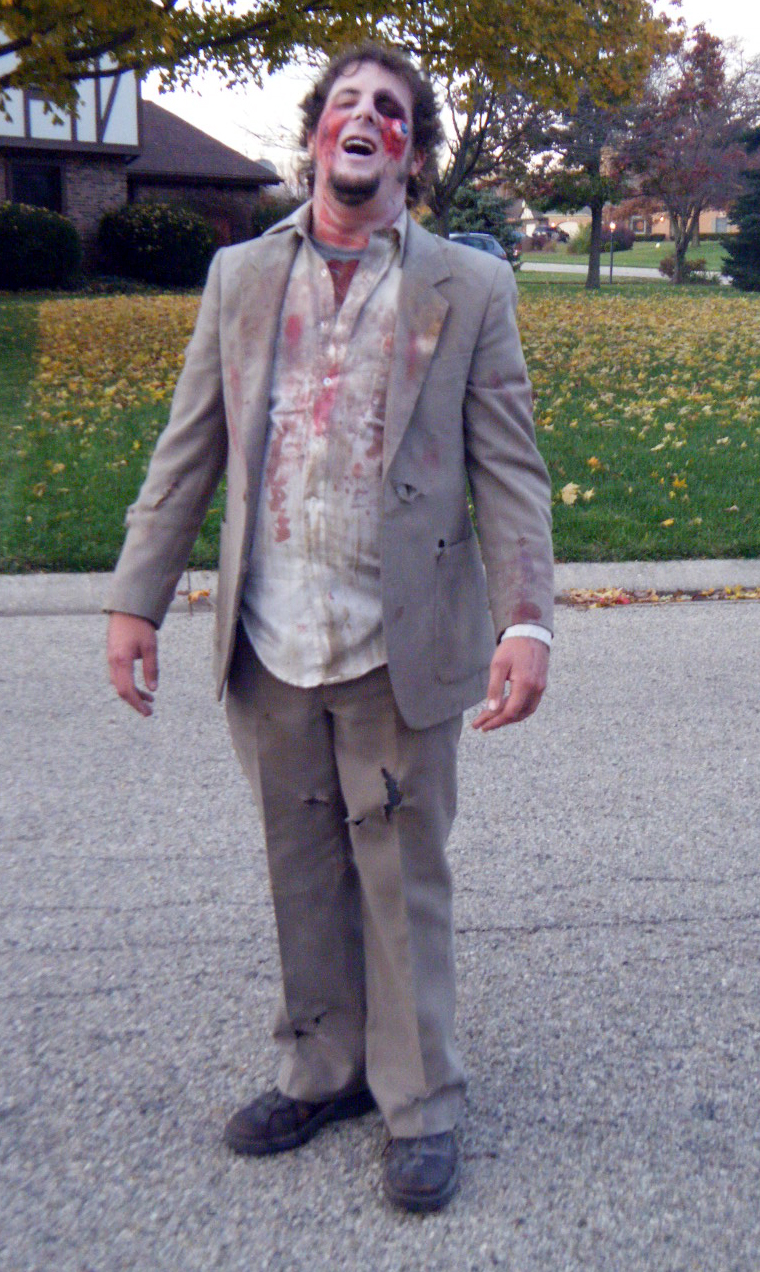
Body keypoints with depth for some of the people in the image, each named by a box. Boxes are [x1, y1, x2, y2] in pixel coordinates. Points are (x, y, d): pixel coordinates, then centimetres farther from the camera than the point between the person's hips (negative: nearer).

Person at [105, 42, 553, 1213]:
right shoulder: (239, 278, 9)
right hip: (270, 643, 3)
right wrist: (137, 598, 2)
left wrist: (525, 621, -14)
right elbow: (187, 454, 8)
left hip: (400, 644, -2)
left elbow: (509, 470, -3)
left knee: (404, 877, 8)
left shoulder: (469, 289, 1)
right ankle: (324, 1070, 35)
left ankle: (421, 1103, 26)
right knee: (304, 873, 15)